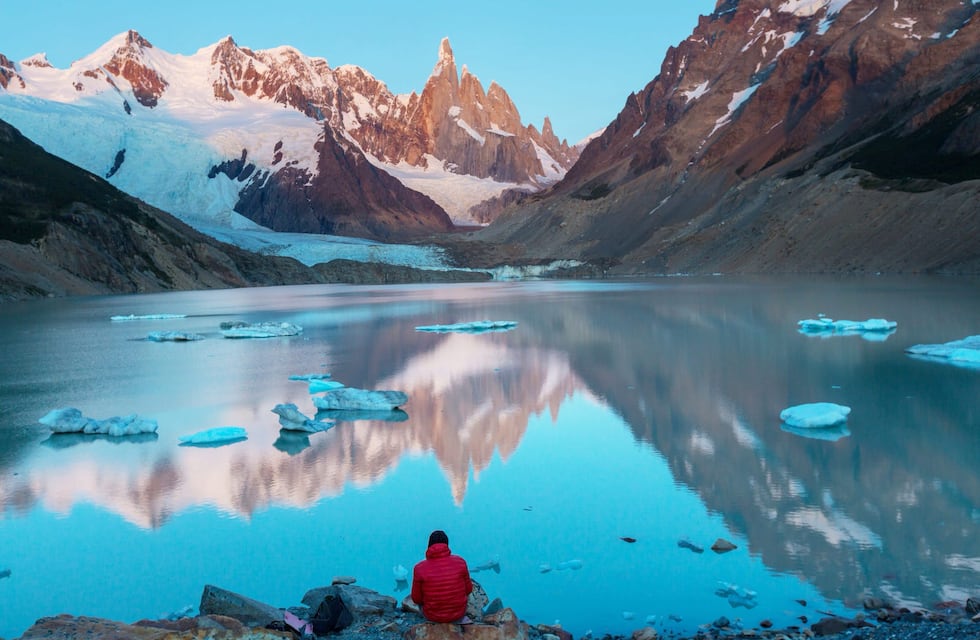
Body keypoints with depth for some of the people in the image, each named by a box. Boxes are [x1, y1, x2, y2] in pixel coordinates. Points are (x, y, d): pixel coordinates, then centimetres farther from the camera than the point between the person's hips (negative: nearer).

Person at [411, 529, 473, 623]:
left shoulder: (420, 568, -20)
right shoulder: (460, 562, -17)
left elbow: (417, 598, -10)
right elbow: (468, 589, -6)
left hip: (432, 615, 0)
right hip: (458, 612, 1)